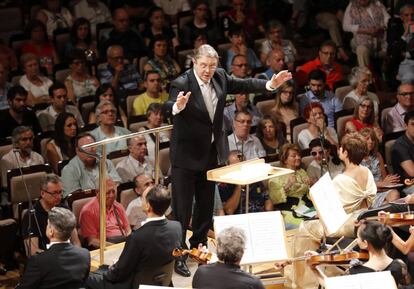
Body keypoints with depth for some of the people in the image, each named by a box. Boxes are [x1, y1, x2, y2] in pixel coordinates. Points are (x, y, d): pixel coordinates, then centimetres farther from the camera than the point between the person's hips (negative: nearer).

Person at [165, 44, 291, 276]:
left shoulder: (220, 77, -3)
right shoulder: (182, 84, -22)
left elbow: (243, 85, 6)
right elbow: (170, 107, -38)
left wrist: (271, 85, -6)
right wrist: (178, 106, -62)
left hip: (210, 153, 7)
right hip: (186, 155, -6)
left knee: (206, 205, 18)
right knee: (182, 208, -3)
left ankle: (199, 247, 35)